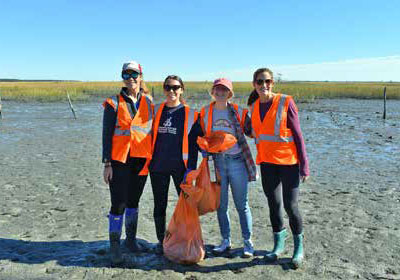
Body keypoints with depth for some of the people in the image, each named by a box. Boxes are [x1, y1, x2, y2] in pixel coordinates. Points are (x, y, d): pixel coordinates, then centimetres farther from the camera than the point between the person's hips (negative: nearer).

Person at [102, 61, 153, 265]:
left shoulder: (148, 103, 8)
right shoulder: (114, 103, -1)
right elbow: (107, 134, -3)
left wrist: (152, 160, 9)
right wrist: (107, 163, -8)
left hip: (141, 160, 3)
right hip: (119, 160, -3)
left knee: (134, 201, 15)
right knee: (119, 204, -4)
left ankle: (131, 239, 32)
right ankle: (114, 246, 11)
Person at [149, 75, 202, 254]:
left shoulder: (190, 114, 0)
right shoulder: (156, 110, 7)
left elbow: (193, 143, -2)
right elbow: (151, 136, 16)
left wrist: (191, 167, -10)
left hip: (180, 166, -2)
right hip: (158, 166, 3)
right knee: (159, 206, 10)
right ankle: (161, 241, 26)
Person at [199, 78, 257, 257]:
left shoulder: (238, 111, 2)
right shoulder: (205, 112, 7)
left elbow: (251, 131, 6)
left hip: (237, 161, -2)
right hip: (217, 162, 2)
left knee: (242, 205, 5)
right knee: (220, 204, 10)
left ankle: (248, 242, 19)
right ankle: (226, 240, 26)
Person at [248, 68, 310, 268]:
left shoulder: (285, 102, -9)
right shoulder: (254, 106, 5)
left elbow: (297, 134, -8)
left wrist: (304, 165, -10)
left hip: (288, 161, -4)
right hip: (266, 162, 4)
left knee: (290, 205, -1)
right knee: (274, 204, 12)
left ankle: (299, 246, 22)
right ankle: (279, 244, 30)